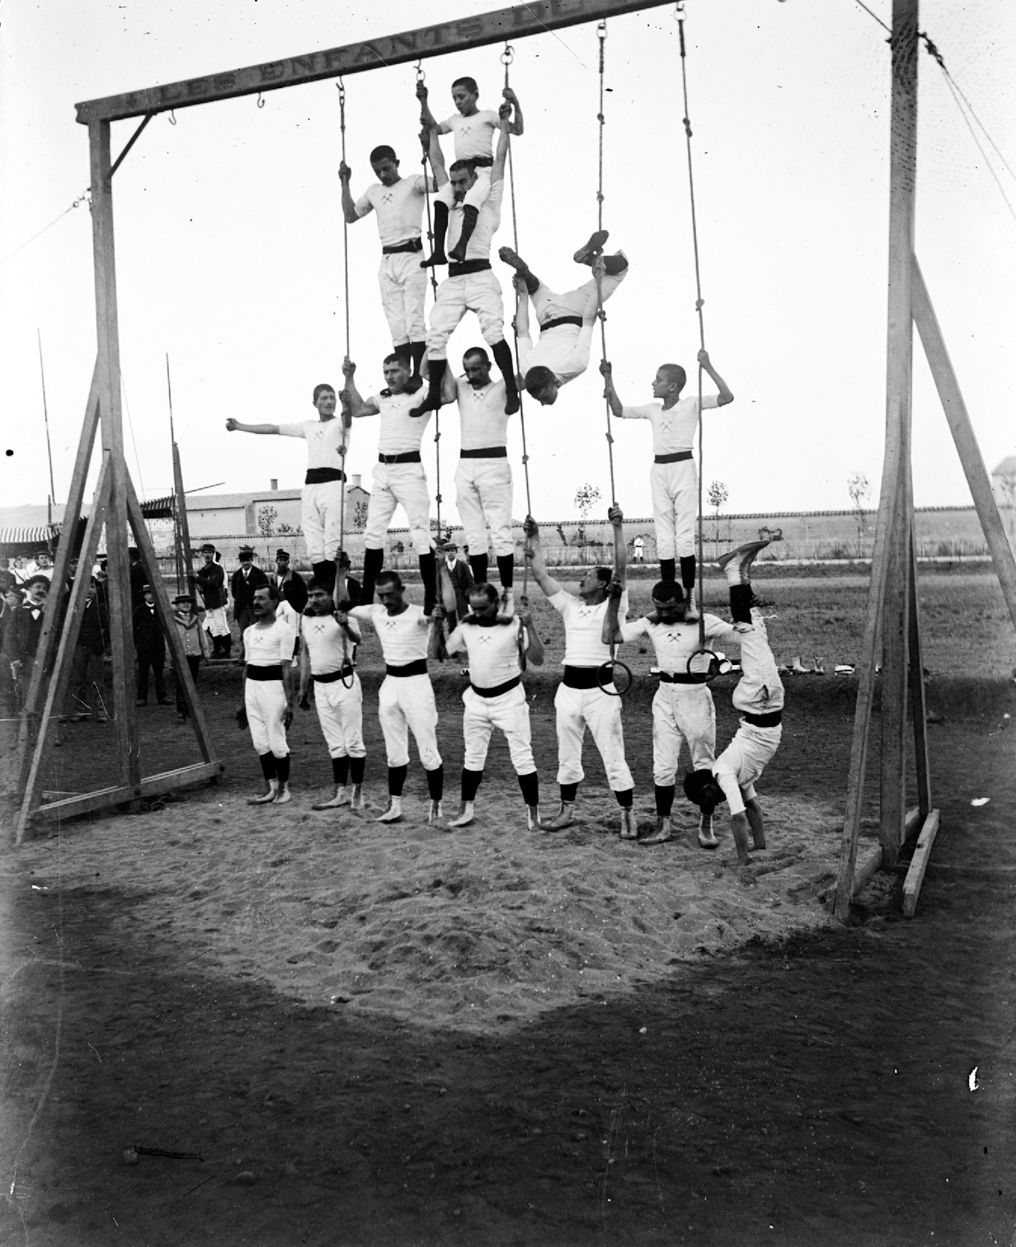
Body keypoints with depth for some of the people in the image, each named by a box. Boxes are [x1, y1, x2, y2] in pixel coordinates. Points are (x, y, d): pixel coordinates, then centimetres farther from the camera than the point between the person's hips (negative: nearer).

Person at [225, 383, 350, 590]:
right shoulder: (308, 426, 24)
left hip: (333, 483, -5)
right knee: (314, 547, -1)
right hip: (310, 485, 5)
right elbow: (272, 428, 27)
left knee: (332, 544, -12)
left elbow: (348, 418, -15)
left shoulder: (340, 423, 9)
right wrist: (239, 426, 29)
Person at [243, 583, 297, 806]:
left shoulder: (283, 630, -7)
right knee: (260, 741, 8)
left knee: (276, 741, -3)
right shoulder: (249, 631, 14)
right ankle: (272, 789, 16)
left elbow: (287, 668, -11)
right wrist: (243, 701, 18)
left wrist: (289, 702, -16)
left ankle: (284, 789, 11)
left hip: (273, 685, -7)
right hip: (252, 685, 7)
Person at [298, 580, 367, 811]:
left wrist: (345, 626, -53)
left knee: (353, 741, 0)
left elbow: (356, 639, -31)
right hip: (320, 686, 6)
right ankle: (341, 792, 19)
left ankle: (357, 792, 8)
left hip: (345, 683, -6)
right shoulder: (306, 620, 8)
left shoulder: (342, 617, -11)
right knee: (335, 744, 12)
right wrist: (303, 688, 16)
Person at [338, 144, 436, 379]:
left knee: (414, 321, -10)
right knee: (396, 327, 2)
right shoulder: (373, 192, 21)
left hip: (411, 256, -5)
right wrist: (345, 183, 19)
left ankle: (418, 377, -10)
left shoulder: (413, 182, 5)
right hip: (387, 262, 5)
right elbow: (350, 216, 23)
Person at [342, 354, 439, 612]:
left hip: (409, 470, -6)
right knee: (373, 533, 7)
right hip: (382, 470, 7)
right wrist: (349, 378, 20)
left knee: (420, 535, -9)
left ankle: (431, 599, -5)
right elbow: (357, 410, 26)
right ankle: (366, 599, 13)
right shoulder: (382, 398, 16)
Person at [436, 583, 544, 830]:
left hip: (509, 698, -4)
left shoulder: (514, 626, -12)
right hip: (477, 700, 4)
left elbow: (538, 659, -17)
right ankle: (466, 809, 25)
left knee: (522, 758, -2)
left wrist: (530, 627, -26)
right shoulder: (466, 627, -1)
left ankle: (533, 812, 9)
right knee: (472, 757, 14)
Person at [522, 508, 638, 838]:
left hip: (600, 688, -6)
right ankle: (567, 811, 28)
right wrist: (533, 538, 10)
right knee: (567, 756, 15)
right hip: (569, 687, 6)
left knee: (613, 758, -1)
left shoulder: (613, 606, -1)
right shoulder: (570, 606, 12)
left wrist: (617, 528, -18)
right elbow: (540, 574, 12)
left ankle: (628, 816, 10)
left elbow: (621, 567, -13)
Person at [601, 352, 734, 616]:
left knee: (684, 538, -5)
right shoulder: (652, 410, 11)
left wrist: (707, 367, -17)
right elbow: (619, 411, 18)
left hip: (683, 468, -5)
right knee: (664, 541, 4)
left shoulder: (692, 404, -3)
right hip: (659, 472, 5)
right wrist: (608, 379, 12)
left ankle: (690, 599, 2)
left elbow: (727, 397, -12)